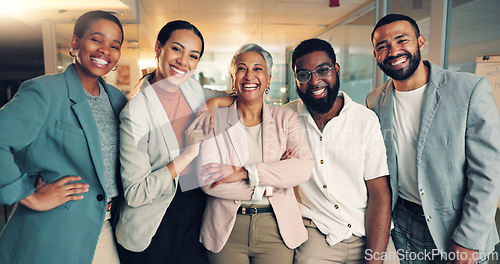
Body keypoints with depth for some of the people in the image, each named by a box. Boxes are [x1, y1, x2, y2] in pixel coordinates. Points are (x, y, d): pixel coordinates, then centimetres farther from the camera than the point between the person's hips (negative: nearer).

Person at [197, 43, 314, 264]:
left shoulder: (285, 118, 3)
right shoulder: (214, 118, -1)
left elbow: (304, 167, -13)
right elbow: (207, 181, -11)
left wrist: (245, 172, -21)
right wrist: (264, 186, -14)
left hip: (276, 229, 1)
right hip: (227, 229, 0)